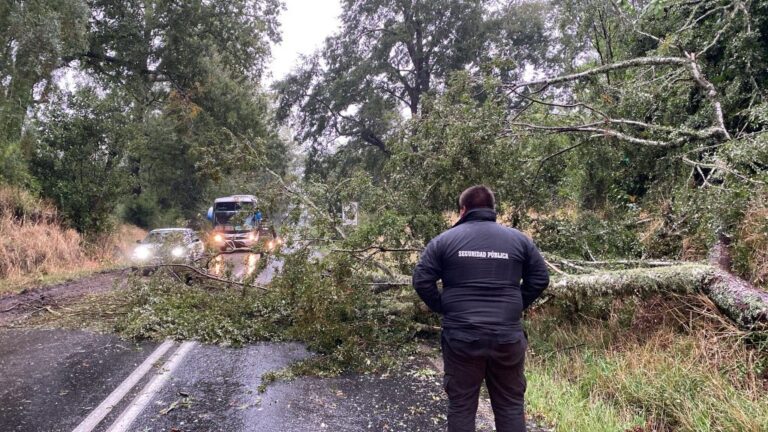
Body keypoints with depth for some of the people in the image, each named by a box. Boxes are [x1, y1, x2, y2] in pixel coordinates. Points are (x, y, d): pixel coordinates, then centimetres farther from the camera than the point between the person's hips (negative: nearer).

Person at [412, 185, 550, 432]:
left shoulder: (445, 240, 1)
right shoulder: (518, 239, 6)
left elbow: (421, 280, -4)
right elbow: (540, 278, 8)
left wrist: (442, 308, 7)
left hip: (460, 337, -1)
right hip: (508, 336, 2)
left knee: (461, 406, 9)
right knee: (511, 405, 14)